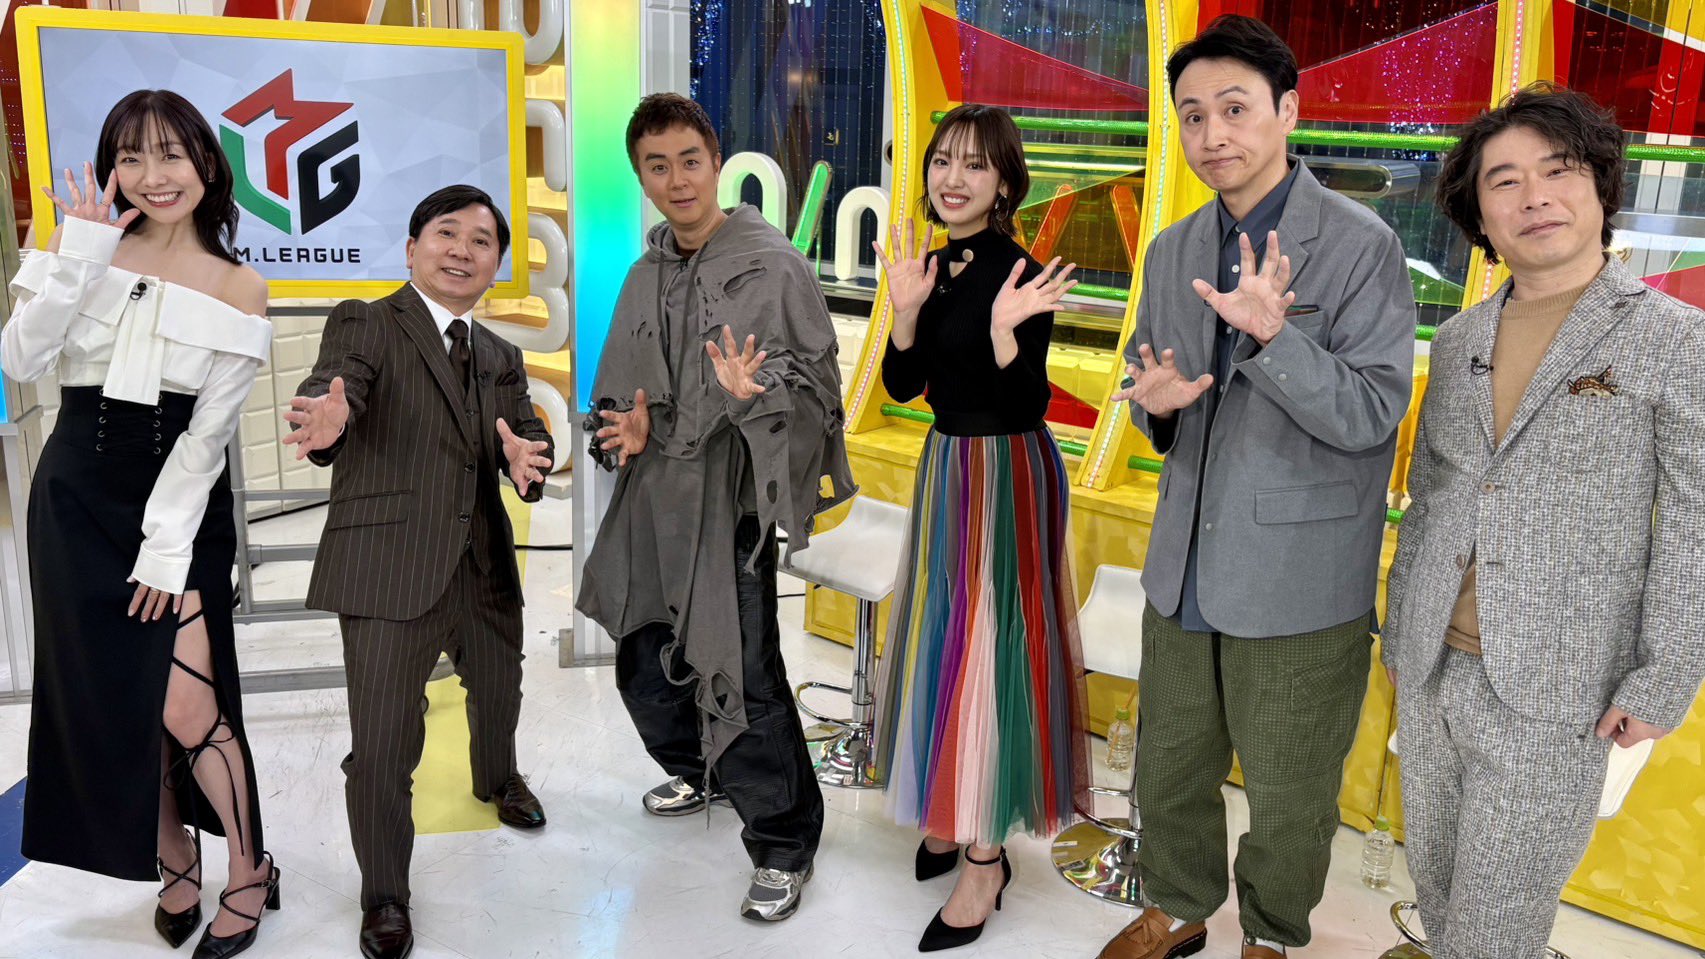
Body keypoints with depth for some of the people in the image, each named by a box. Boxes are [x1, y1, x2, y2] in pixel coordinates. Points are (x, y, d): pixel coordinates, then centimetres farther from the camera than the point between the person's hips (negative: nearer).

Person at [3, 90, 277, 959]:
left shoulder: (238, 289, -3)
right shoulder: (84, 247, 2)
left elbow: (209, 431, -7)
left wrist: (166, 546, -11)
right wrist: (81, 253, -17)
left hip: (181, 502, -3)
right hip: (77, 500, 3)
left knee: (186, 710, -9)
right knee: (114, 706, 8)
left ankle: (250, 875, 13)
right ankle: (175, 865, 29)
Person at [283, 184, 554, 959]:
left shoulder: (502, 358, 14)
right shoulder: (365, 324, -5)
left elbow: (529, 435, 2)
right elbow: (332, 387, -23)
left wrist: (526, 460, -23)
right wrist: (327, 421, -48)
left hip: (485, 570, 6)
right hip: (391, 572, -6)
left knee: (498, 696, 27)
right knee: (382, 747, -6)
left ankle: (497, 779, 59)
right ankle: (384, 896, 17)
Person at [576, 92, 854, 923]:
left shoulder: (773, 266, -8)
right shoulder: (645, 276, 12)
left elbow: (817, 382, -9)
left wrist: (754, 391, -29)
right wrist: (623, 428, -2)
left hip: (729, 505, -7)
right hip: (653, 502, 7)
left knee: (742, 680, -7)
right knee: (646, 670, 18)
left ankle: (783, 844, 13)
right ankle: (702, 774, 47)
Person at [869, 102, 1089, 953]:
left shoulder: (1016, 273, -17)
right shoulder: (935, 265, 4)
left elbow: (1025, 407, -20)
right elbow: (903, 387, 2)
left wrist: (1005, 331, -35)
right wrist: (907, 309, -13)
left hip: (1009, 477, -8)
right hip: (947, 468, 8)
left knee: (987, 645, -2)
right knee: (945, 639, 16)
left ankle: (984, 859, 10)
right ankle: (956, 813, 34)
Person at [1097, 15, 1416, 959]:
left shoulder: (1360, 245, -13)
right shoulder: (1173, 250, 6)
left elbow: (1372, 416, -17)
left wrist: (1272, 336, -32)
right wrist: (1155, 401, -10)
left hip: (1298, 583, -5)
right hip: (1186, 566, 5)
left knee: (1287, 799, 13)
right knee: (1169, 770, 20)